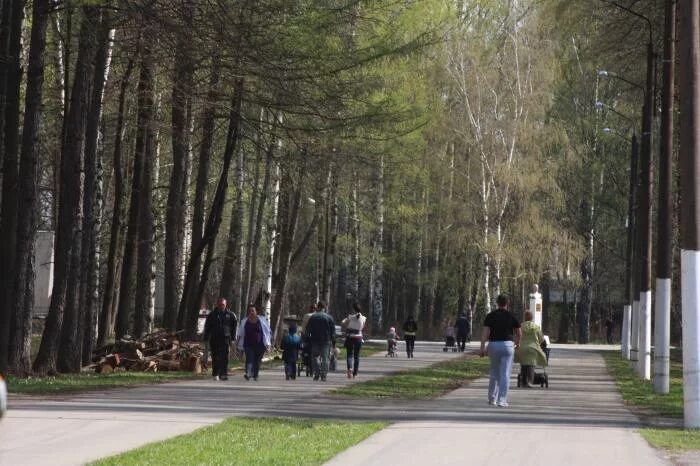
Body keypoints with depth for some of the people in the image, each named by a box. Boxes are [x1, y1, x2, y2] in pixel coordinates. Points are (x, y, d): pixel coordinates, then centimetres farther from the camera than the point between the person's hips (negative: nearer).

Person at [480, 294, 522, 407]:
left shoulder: (490, 316, 2)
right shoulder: (512, 316, 1)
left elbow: (485, 332, -9)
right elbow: (519, 333, 10)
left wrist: (482, 347, -12)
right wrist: (518, 343, 31)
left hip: (493, 345, 2)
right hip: (507, 345, -2)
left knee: (494, 373, 17)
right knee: (505, 374, -3)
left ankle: (492, 399, 21)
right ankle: (502, 400, -10)